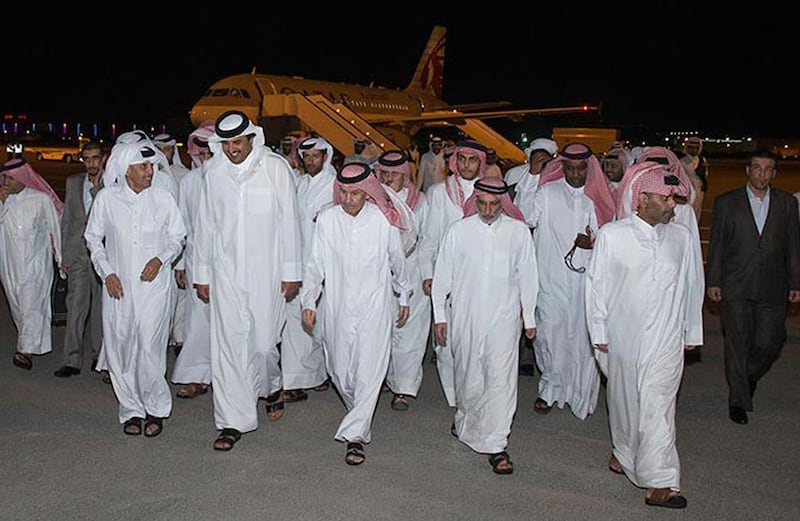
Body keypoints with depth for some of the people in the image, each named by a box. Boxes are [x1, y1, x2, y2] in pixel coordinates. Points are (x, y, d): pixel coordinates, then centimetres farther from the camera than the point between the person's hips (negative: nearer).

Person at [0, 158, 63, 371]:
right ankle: (28, 340, 27)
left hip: (35, 262, -4)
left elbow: (54, 229, 0)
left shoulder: (41, 199, -6)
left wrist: (61, 260, 3)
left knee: (31, 305, -9)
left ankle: (26, 349, -9)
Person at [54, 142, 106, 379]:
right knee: (75, 306, -3)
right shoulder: (73, 183, 11)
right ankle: (72, 360, -1)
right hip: (78, 253, 2)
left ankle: (98, 354, 22)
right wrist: (64, 256, 9)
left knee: (101, 306, 7)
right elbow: (66, 221, 12)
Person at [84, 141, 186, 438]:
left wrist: (161, 259, -8)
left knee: (150, 349, -7)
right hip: (118, 287, 2)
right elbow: (93, 238, 11)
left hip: (154, 285, -1)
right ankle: (131, 410, 20)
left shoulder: (163, 198, 1)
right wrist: (107, 273, 0)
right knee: (120, 350, 5)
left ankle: (156, 409, 11)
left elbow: (177, 237, 10)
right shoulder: (106, 199, 1)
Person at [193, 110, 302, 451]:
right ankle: (233, 421, 7)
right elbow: (205, 225, 12)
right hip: (225, 272, 2)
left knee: (263, 342, 1)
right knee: (228, 345, -1)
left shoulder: (276, 167, -3)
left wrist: (292, 272, -3)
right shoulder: (214, 172, 6)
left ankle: (271, 386, 35)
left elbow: (289, 222, -1)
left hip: (266, 271, -2)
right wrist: (201, 274, 11)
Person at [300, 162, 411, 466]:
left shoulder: (383, 220, -7)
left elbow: (397, 261, 7)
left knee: (369, 371, -7)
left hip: (374, 307, -2)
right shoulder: (327, 220, -4)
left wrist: (404, 297, 16)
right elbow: (315, 264, 4)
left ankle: (355, 435, 1)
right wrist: (308, 302, 0)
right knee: (340, 371, 11)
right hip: (337, 307, 2)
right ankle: (361, 415, 39)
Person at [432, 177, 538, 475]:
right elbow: (443, 274, 5)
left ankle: (495, 445, 1)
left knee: (501, 380, -7)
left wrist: (529, 318, 10)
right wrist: (439, 315, 6)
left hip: (503, 317, -1)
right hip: (465, 317, 1)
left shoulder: (519, 231, 0)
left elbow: (527, 277, 7)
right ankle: (466, 419, 41)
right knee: (468, 377, 12)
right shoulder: (458, 231, -1)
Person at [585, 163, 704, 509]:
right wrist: (598, 334, 1)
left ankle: (659, 483, 3)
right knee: (624, 400, 13)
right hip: (622, 337, -1)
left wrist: (692, 332, 15)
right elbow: (596, 285, 0)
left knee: (659, 407, -4)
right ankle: (625, 453, 36)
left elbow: (692, 286, 13)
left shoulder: (681, 237, 4)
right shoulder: (612, 235, -4)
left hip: (666, 340, 1)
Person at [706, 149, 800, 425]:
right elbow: (716, 245, 3)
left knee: (769, 344, 3)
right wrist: (713, 281, -1)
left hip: (772, 288, 2)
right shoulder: (726, 202, 3)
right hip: (735, 288, -2)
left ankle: (749, 377, 34)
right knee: (737, 344, 3)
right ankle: (738, 399, 17)